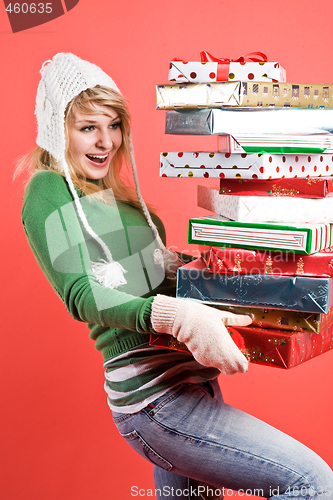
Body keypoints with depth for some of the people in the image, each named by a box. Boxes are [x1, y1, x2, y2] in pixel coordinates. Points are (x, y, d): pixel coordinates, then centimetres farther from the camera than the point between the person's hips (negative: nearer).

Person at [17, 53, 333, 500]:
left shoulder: (114, 190, 16)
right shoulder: (49, 191, -8)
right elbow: (80, 294, -20)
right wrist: (178, 317, -34)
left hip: (193, 378, 9)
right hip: (152, 397, -8)